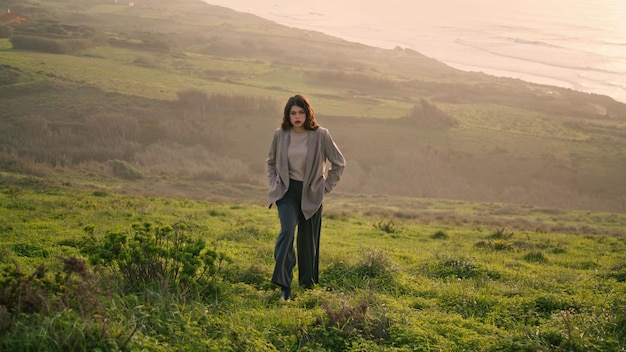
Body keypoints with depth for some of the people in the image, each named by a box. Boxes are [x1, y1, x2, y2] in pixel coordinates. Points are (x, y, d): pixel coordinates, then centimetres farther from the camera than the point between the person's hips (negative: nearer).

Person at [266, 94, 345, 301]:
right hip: (287, 191, 0)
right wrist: (274, 185, 7)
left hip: (311, 194, 0)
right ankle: (283, 285, -22)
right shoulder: (280, 135, -1)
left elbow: (339, 163, 4)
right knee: (287, 230, -20)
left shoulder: (321, 135, -8)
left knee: (308, 240, 6)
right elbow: (271, 162, 17)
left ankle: (307, 284, 25)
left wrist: (326, 186, 0)